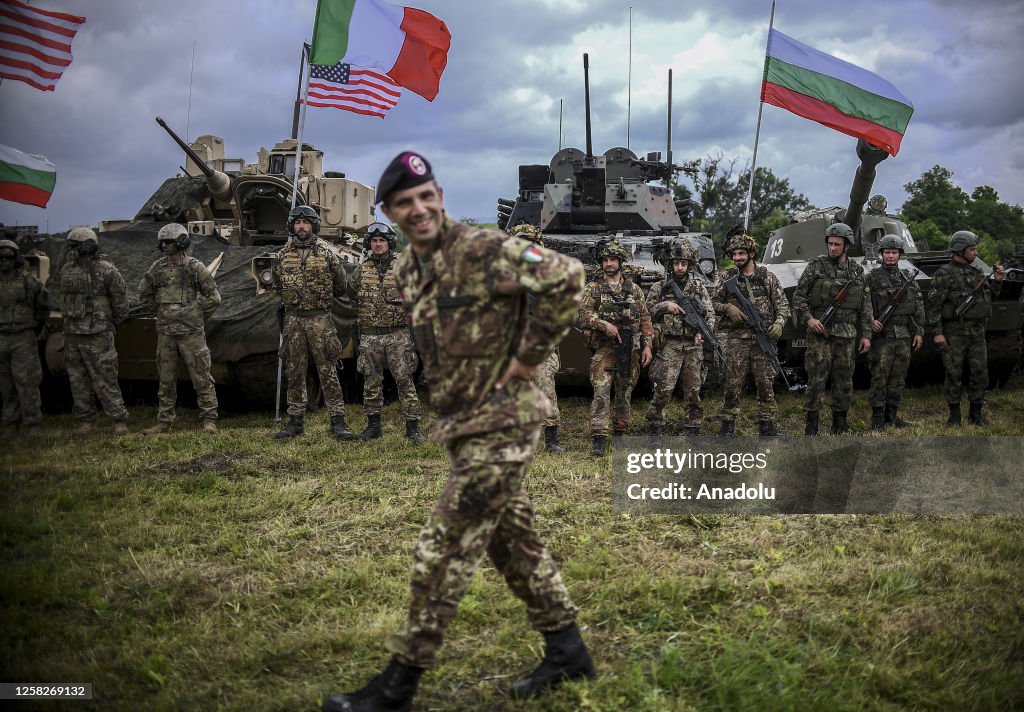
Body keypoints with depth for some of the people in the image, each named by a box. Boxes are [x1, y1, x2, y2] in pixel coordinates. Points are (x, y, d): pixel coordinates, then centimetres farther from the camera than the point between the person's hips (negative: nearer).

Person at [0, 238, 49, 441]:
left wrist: (36, 327, 16)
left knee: (26, 382, -5)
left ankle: (32, 424, 1)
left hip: (23, 339, -3)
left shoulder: (29, 281, -4)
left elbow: (43, 306, 9)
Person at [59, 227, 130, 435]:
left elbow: (120, 299, -2)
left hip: (97, 335, -6)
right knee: (78, 381, 9)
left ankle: (119, 420, 1)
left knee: (105, 380, -6)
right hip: (72, 334, 6)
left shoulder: (106, 270, -10)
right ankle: (86, 420, 19)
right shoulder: (66, 270, 8)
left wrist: (113, 323, 6)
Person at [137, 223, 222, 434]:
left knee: (201, 377, -2)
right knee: (166, 379, 10)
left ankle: (209, 420, 5)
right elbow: (144, 294, 22)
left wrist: (197, 316, 1)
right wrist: (159, 311, 14)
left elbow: (213, 298, -3)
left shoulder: (194, 267, -6)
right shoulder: (157, 268, 7)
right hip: (165, 332, 5)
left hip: (191, 332, -5)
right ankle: (164, 422, 17)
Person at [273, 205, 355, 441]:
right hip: (293, 319, 3)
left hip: (320, 319, -3)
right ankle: (296, 422, 15)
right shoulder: (283, 254, 8)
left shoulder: (326, 253, -1)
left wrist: (321, 298, 8)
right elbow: (277, 283, 22)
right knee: (295, 373, 7)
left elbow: (341, 286, 6)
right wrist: (291, 299, 14)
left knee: (328, 371, -3)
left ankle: (338, 422, 0)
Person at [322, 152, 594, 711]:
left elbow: (566, 276, -26)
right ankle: (566, 652, 31)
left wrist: (528, 356, -20)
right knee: (513, 541, 17)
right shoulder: (407, 271, 8)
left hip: (500, 425, -9)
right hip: (464, 425, 9)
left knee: (442, 552, -4)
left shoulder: (482, 251, -18)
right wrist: (448, 390, 12)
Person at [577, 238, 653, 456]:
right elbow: (584, 315, -5)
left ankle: (620, 434, 22)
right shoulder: (593, 288, 6)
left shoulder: (634, 289, 12)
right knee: (601, 392, -13)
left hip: (631, 348, 3)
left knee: (624, 394, 9)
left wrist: (647, 345, 4)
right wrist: (605, 325, -20)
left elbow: (645, 319, 12)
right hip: (604, 348, -3)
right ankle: (598, 439, -18)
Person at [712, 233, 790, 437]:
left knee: (766, 384, 2)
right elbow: (712, 303, 11)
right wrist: (727, 308, -9)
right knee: (733, 385, 1)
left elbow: (782, 303, 8)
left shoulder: (768, 277, 7)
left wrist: (779, 322, -10)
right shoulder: (728, 278, 7)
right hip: (736, 339, 0)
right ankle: (727, 426, 9)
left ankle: (766, 426, 10)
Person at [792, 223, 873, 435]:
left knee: (844, 381, 7)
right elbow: (798, 295, 0)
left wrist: (866, 334, 6)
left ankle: (840, 424, 17)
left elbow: (866, 305, 12)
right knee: (816, 379, -6)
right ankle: (811, 425, 1)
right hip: (820, 332, -3)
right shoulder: (816, 265, 0)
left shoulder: (857, 271, 10)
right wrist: (808, 318, -14)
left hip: (847, 335, 3)